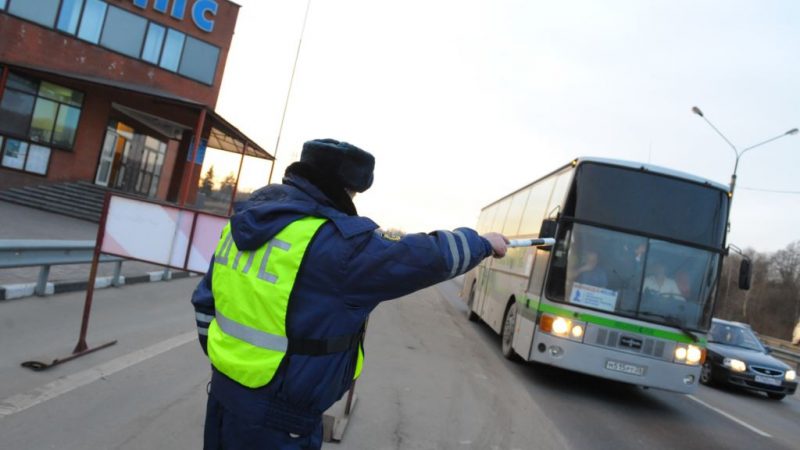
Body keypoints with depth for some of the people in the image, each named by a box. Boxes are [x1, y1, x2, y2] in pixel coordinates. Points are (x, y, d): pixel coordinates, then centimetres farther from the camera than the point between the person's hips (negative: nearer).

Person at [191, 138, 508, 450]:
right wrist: (484, 242, 3)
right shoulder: (341, 241, -22)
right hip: (277, 419, -7)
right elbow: (432, 257, -15)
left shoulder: (248, 217, 3)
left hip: (224, 391, 8)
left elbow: (206, 301, 10)